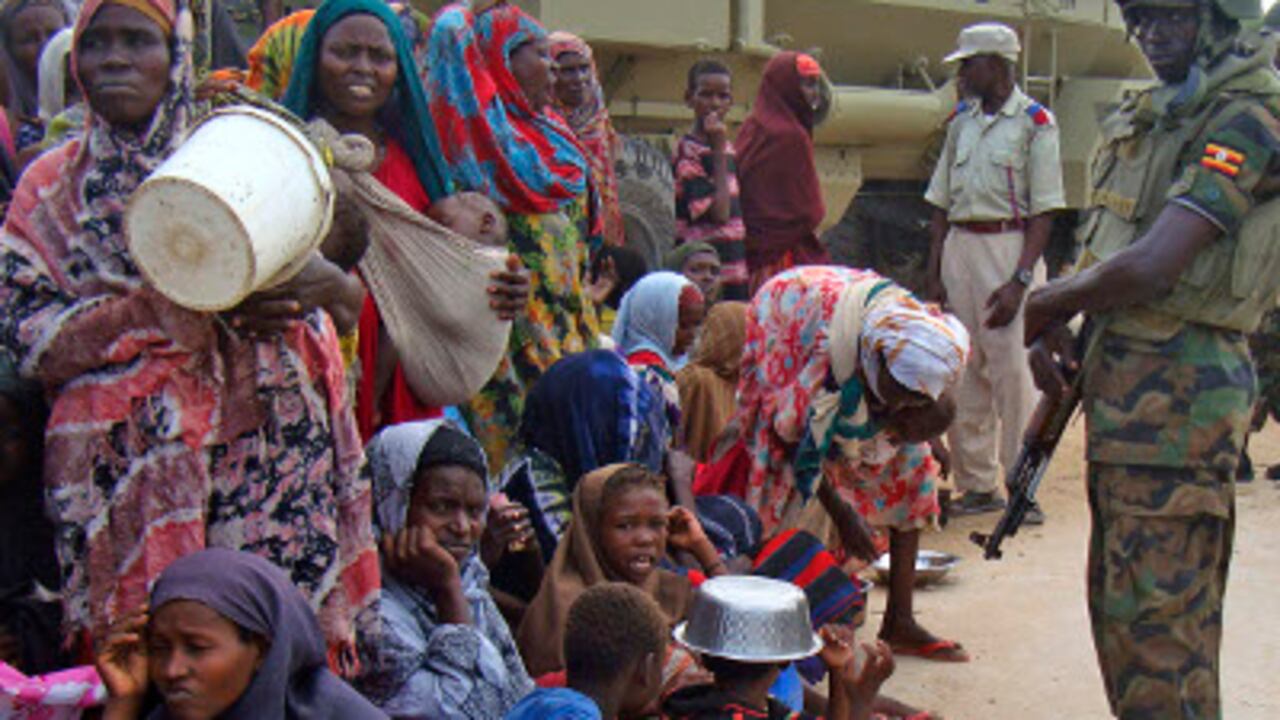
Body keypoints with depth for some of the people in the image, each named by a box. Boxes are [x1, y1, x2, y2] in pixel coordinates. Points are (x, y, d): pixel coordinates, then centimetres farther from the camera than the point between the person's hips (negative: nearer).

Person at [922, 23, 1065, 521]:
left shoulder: (1035, 123, -4)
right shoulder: (961, 121, 14)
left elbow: (1043, 211, -9)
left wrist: (1019, 280, -17)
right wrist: (934, 273, 8)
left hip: (1009, 247, -6)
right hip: (959, 247, 6)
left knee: (1013, 372, -7)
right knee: (963, 372, 8)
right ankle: (977, 484, 18)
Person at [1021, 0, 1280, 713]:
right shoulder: (1155, 114, 15)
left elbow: (1149, 268, -24)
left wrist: (1046, 303, -8)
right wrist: (1051, 332, 4)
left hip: (1179, 388, -10)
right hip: (1120, 378, 10)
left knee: (1158, 611, -4)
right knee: (1117, 597, 19)